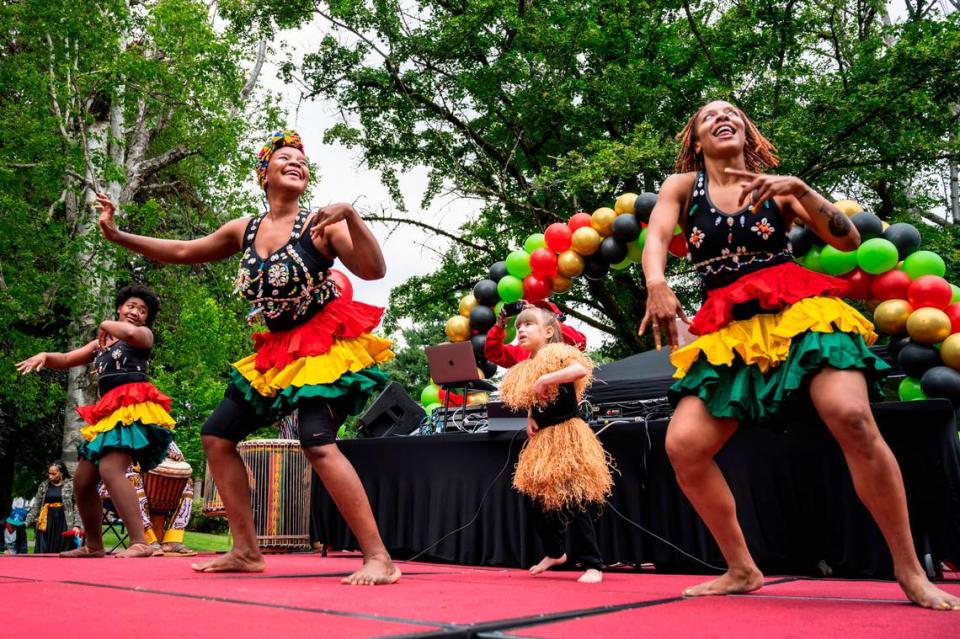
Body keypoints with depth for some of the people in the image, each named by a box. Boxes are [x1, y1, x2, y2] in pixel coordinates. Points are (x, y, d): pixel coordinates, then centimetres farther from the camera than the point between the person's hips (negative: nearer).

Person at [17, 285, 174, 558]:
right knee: (82, 480, 9)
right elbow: (66, 359, 24)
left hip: (133, 406, -8)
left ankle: (140, 543, -32)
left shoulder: (144, 335, 7)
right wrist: (44, 356, 2)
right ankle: (93, 546, 24)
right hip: (109, 412, 8)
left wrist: (106, 324, 1)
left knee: (110, 470, -27)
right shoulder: (101, 343, 28)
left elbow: (131, 332, -18)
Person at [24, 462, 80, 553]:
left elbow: (77, 506, -2)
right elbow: (36, 506, 13)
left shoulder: (71, 485, 0)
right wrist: (27, 522, 5)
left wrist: (76, 525, -10)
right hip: (47, 524, 3)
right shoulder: (44, 485, 10)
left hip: (64, 524, -3)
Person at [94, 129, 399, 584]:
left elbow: (374, 270, -19)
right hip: (279, 353, 8)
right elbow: (184, 252, 19)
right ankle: (247, 551, 15)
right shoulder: (244, 230, 8)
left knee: (317, 442, -27)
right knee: (217, 436, 7)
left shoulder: (320, 224, -9)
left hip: (328, 346, -7)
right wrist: (117, 235, 16)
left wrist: (350, 215, -32)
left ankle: (379, 558, -21)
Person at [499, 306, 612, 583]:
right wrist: (530, 418, 6)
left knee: (575, 501, -9)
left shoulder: (558, 353, -9)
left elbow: (581, 369, -30)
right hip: (541, 442, 8)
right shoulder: (524, 369, 13)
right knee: (537, 500, 13)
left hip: (566, 437, -8)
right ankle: (554, 552, 34)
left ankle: (592, 564, 1)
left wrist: (544, 380, -28)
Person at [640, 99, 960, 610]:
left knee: (851, 418, -25)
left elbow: (849, 240, 2)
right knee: (683, 446, -13)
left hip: (799, 312, -1)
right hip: (732, 331, 2)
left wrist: (799, 190, -12)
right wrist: (656, 283, -29)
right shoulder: (683, 186, 12)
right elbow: (656, 236, -8)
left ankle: (910, 571, -8)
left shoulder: (775, 186, 10)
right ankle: (741, 571, 6)